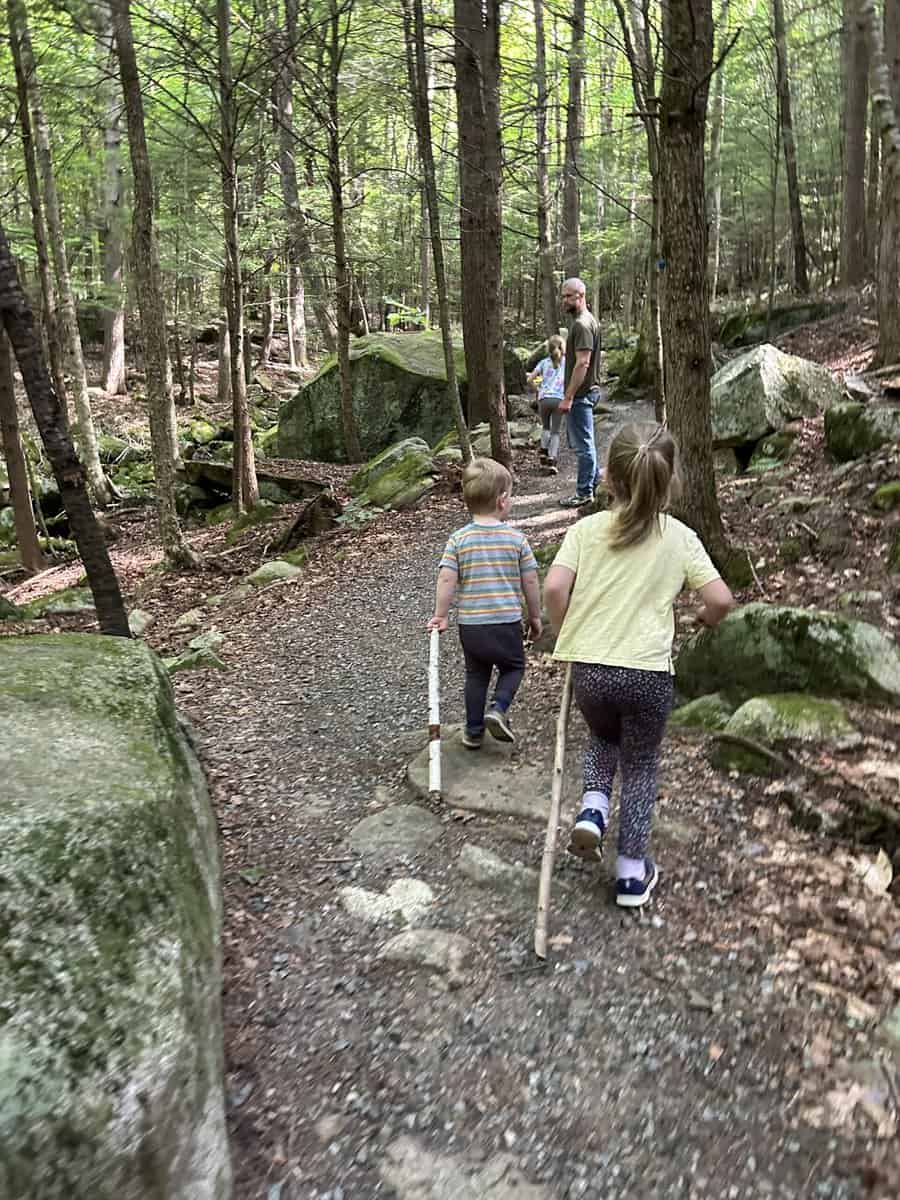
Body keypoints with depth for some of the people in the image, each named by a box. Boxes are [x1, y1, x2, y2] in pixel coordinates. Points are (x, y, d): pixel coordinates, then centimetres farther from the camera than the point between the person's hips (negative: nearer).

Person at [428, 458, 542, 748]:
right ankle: (498, 708, -1)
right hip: (507, 622, -2)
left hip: (470, 624, 2)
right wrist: (535, 616, 11)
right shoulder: (516, 538, -6)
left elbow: (446, 579, -11)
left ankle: (474, 730, 24)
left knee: (476, 674, 20)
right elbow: (530, 582, -2)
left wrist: (440, 616, -2)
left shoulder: (458, 539, -5)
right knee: (513, 667, 21)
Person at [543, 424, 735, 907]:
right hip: (648, 672, -1)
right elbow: (721, 599, -6)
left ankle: (593, 807, 9)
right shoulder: (679, 537, 0)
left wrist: (565, 633, 6)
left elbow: (554, 588, -12)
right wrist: (705, 618, 17)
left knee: (603, 738, 32)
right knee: (640, 765, 18)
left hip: (588, 668, 1)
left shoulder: (586, 530, 0)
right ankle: (632, 871, 23)